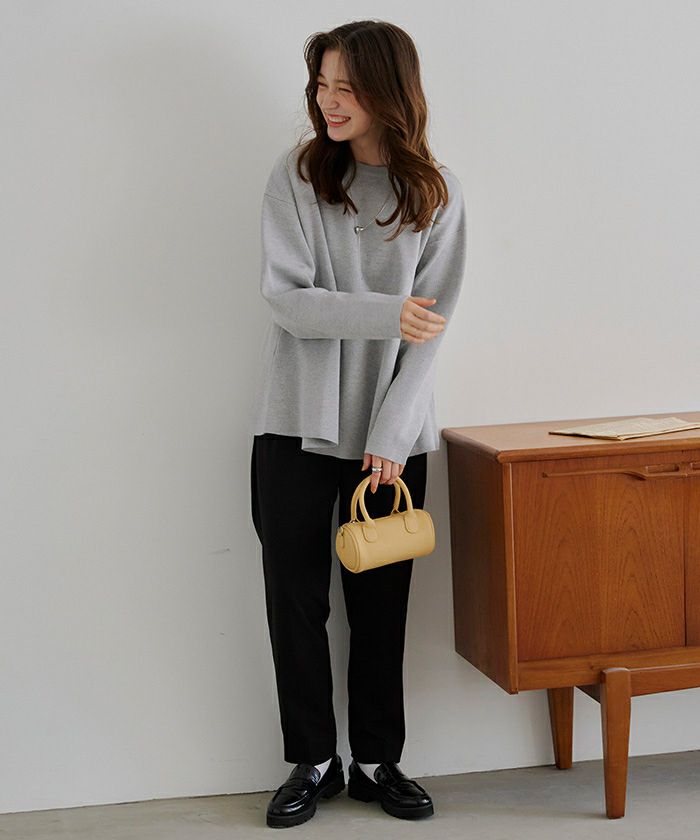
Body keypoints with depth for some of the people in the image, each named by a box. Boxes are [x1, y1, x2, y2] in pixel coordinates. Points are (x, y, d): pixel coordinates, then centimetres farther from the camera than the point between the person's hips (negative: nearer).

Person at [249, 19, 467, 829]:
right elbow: (284, 297, -11)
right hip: (297, 424, 0)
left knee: (381, 600, 7)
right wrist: (384, 315, -23)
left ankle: (378, 761, 23)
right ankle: (312, 762, 20)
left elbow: (431, 326, -5)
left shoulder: (436, 193, -1)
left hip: (393, 432, 0)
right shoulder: (296, 174, -3)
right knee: (295, 596, 5)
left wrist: (390, 435, -12)